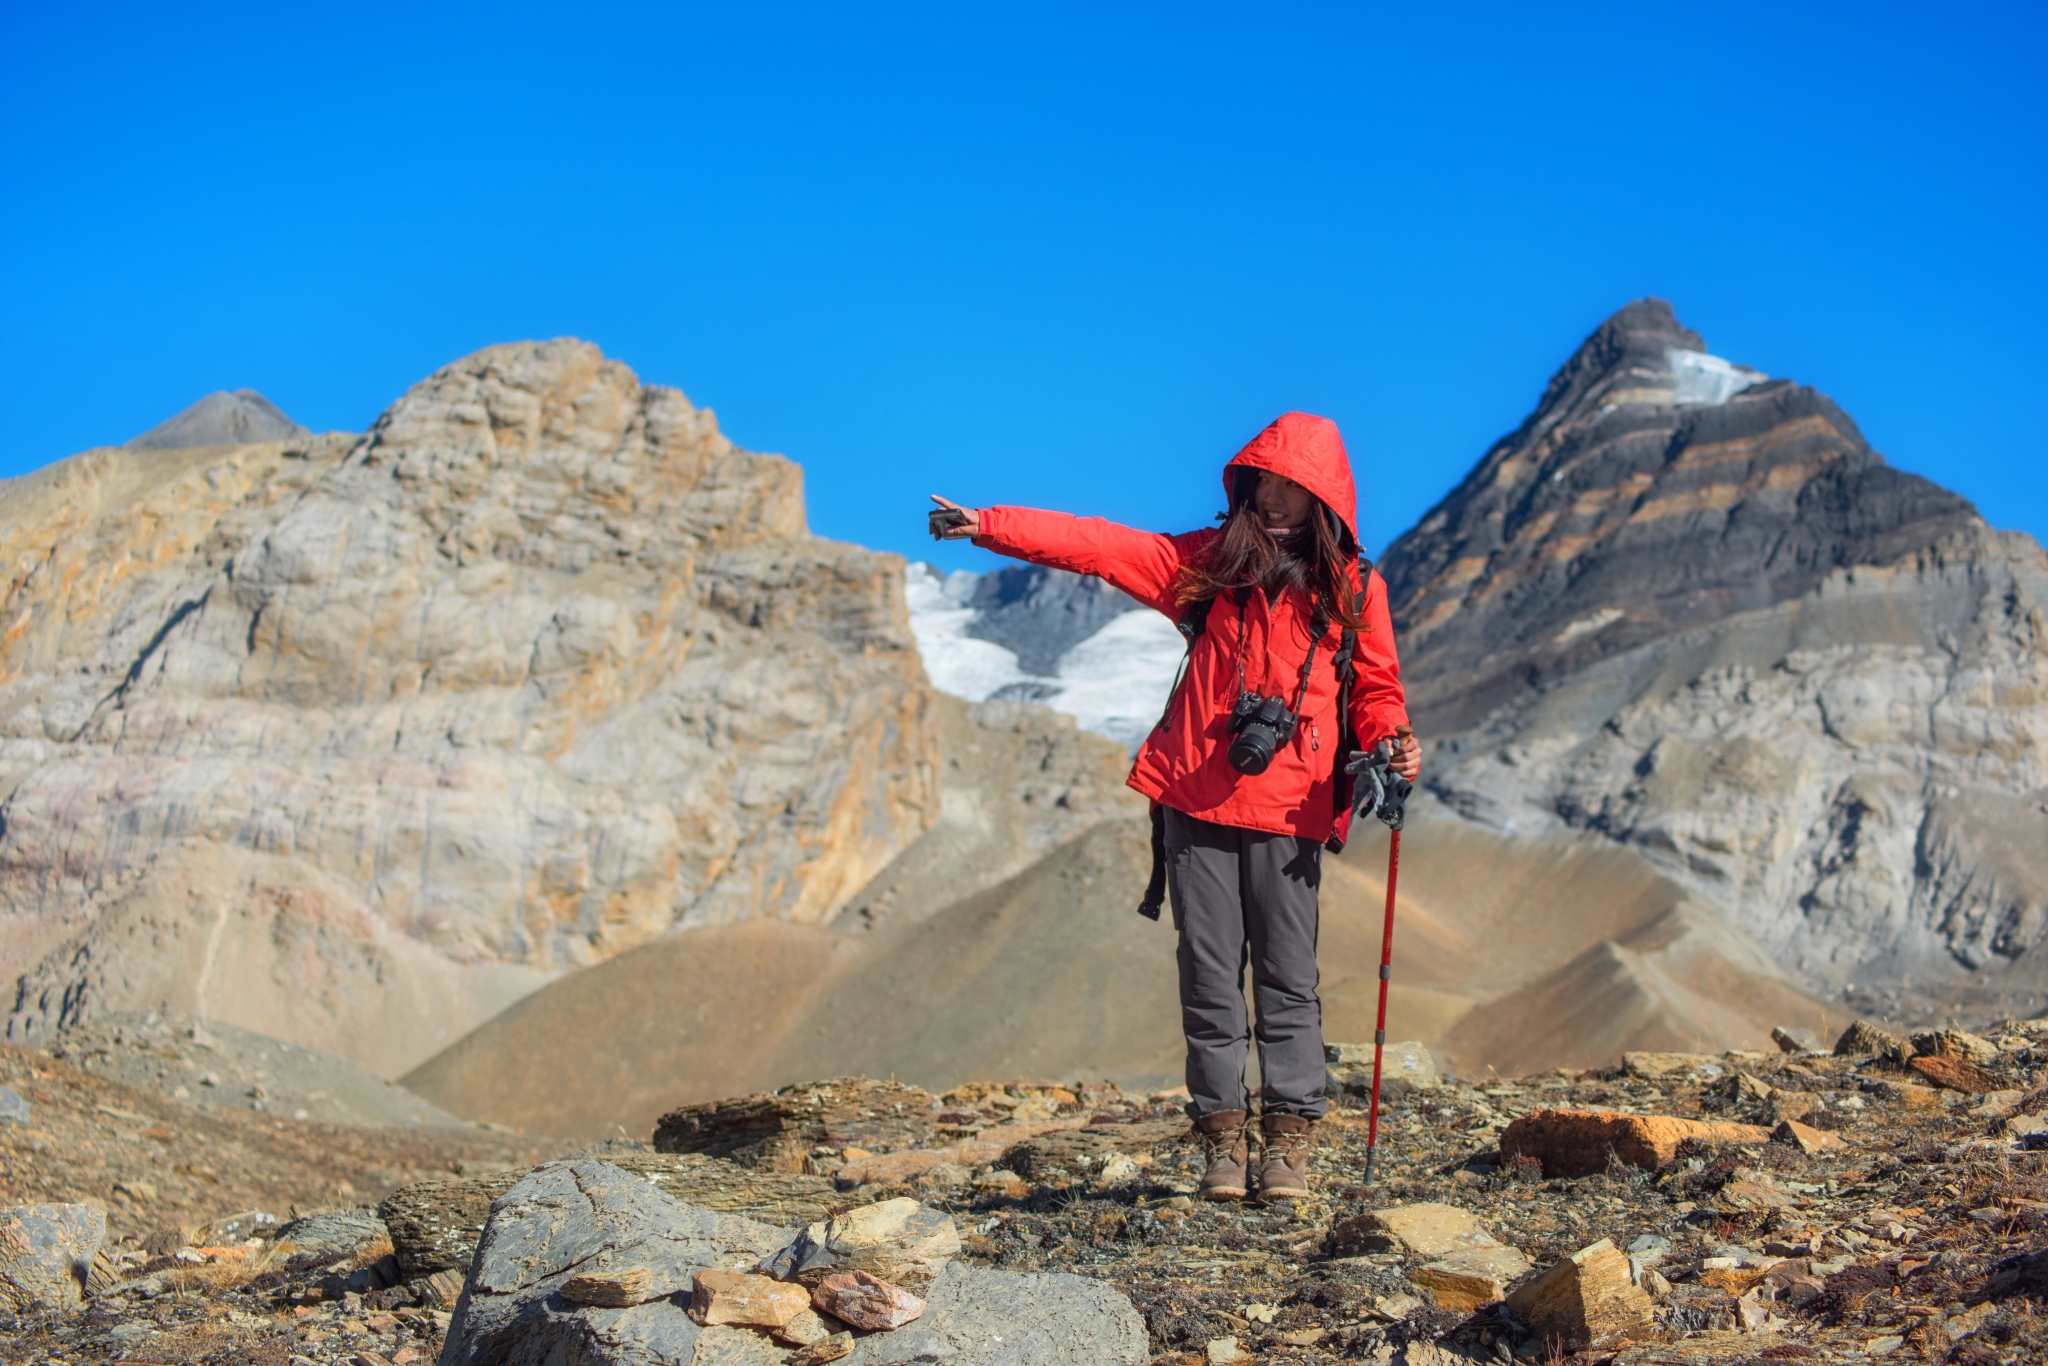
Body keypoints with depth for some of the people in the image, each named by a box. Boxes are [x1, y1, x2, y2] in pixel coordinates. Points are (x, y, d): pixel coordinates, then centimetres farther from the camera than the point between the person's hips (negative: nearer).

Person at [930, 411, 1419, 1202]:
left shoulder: (1354, 588, 7)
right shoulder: (1211, 561, 8)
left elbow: (1374, 687, 13)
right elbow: (1099, 546, 3)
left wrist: (1393, 740, -9)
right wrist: (988, 526, -3)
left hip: (1290, 810, -1)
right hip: (1196, 798, 1)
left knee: (1288, 978, 0)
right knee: (1209, 972, 2)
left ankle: (1289, 1139, 6)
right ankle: (1223, 1136, 9)